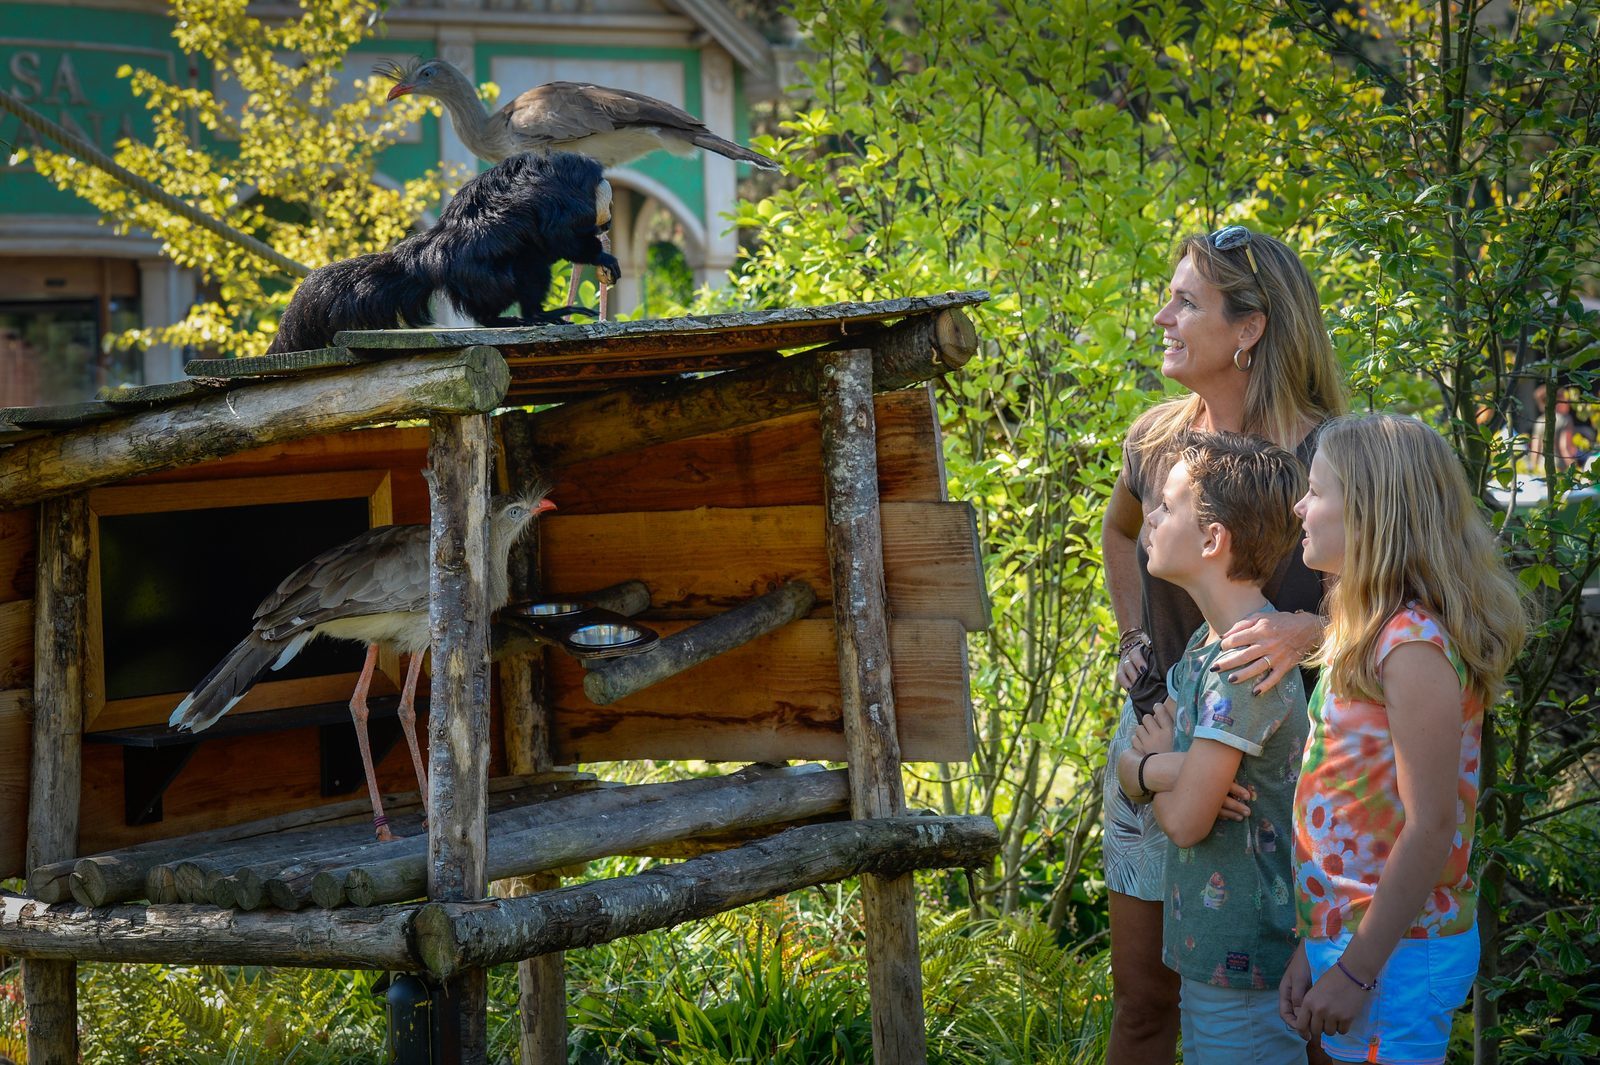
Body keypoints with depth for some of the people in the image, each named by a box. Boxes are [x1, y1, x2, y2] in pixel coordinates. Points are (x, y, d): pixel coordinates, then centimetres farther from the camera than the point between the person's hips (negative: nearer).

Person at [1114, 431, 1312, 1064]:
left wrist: (1151, 763, -2)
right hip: (1207, 942, 9)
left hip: (1245, 961, -9)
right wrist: (1160, 769, -15)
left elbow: (1184, 819, -22)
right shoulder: (1209, 639, 8)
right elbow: (1126, 764, 8)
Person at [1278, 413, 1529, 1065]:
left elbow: (1431, 829, -21)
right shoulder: (1375, 632, 10)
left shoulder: (1413, 645, -19)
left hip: (1396, 954, -9)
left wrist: (1355, 973, -19)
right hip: (1345, 933, 9)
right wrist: (1315, 946, 12)